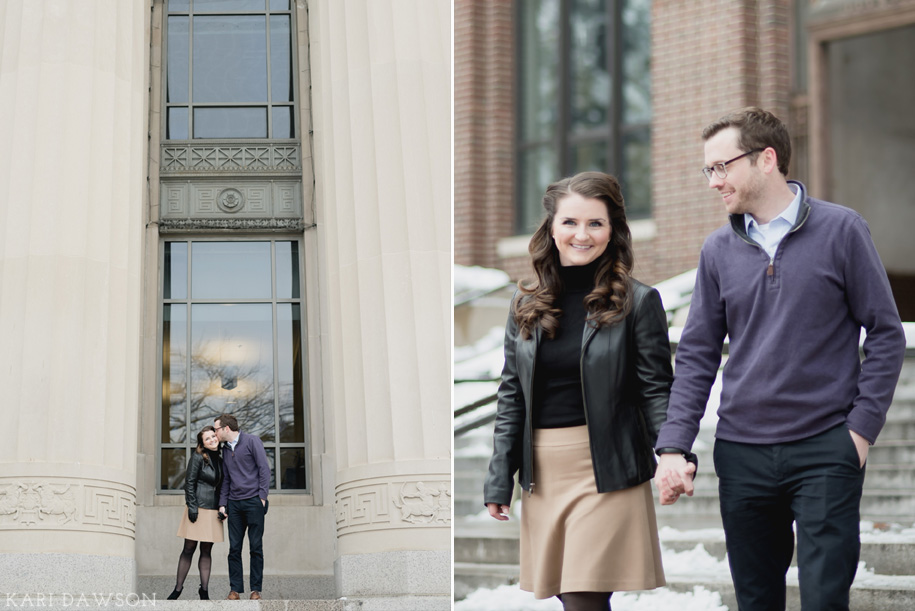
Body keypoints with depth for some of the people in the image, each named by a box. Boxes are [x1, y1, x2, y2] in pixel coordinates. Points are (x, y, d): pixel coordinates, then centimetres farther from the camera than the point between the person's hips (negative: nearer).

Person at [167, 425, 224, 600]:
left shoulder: (219, 461, 13)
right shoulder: (198, 457, -5)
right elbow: (189, 482, -7)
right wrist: (192, 505, -13)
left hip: (213, 510, 5)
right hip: (198, 507, -5)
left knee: (206, 550, 6)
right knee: (189, 549, -2)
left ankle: (204, 591, 7)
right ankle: (178, 589, 5)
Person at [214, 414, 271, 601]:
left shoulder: (252, 441, -1)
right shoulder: (225, 449, 17)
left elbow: (264, 469, -5)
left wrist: (262, 496, -11)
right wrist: (222, 503, 11)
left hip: (253, 501, -6)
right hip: (234, 503, 6)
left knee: (256, 547, -3)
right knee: (234, 548, 1)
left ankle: (256, 589, 1)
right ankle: (235, 589, 4)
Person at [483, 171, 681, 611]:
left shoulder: (637, 302, -1)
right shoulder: (527, 305, 10)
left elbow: (657, 390, -2)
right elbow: (511, 397, 12)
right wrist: (499, 480, 8)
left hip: (608, 472, -4)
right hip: (543, 474, 4)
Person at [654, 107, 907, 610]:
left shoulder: (840, 230, -2)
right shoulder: (719, 250, 8)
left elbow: (886, 334, 0)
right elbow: (697, 354, 9)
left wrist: (862, 428, -7)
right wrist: (674, 446, -1)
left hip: (825, 453, -4)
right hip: (742, 454, 4)